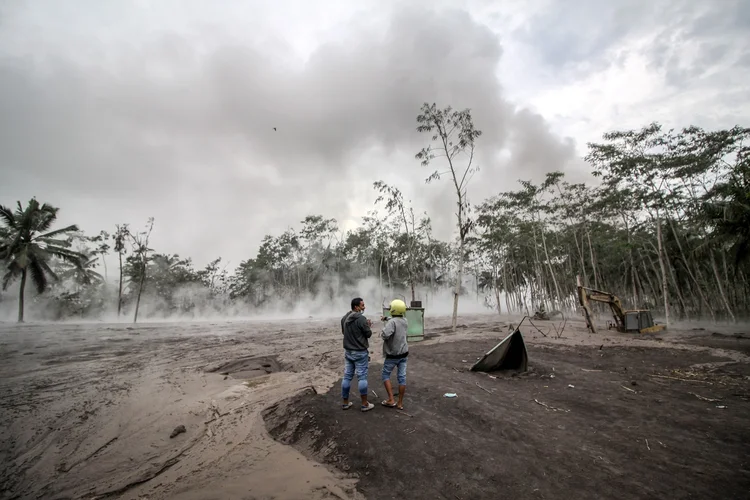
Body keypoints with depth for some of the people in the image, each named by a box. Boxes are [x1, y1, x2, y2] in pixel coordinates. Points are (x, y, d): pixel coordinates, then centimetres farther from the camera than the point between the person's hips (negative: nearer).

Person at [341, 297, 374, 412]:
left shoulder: (344, 318, 3)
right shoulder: (361, 319, -20)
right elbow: (368, 334, -12)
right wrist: (369, 326, 9)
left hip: (348, 351, 7)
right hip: (360, 352, -7)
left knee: (347, 376, 12)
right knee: (362, 377, 2)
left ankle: (345, 402, 21)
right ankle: (365, 404, 12)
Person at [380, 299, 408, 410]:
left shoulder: (392, 322, -22)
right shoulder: (404, 321, 2)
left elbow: (385, 334, -37)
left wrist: (382, 334, -14)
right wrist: (387, 319, 21)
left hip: (392, 354, -6)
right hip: (403, 353, 6)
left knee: (386, 375, 12)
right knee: (402, 377, 8)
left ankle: (391, 400, 6)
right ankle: (400, 403, 15)